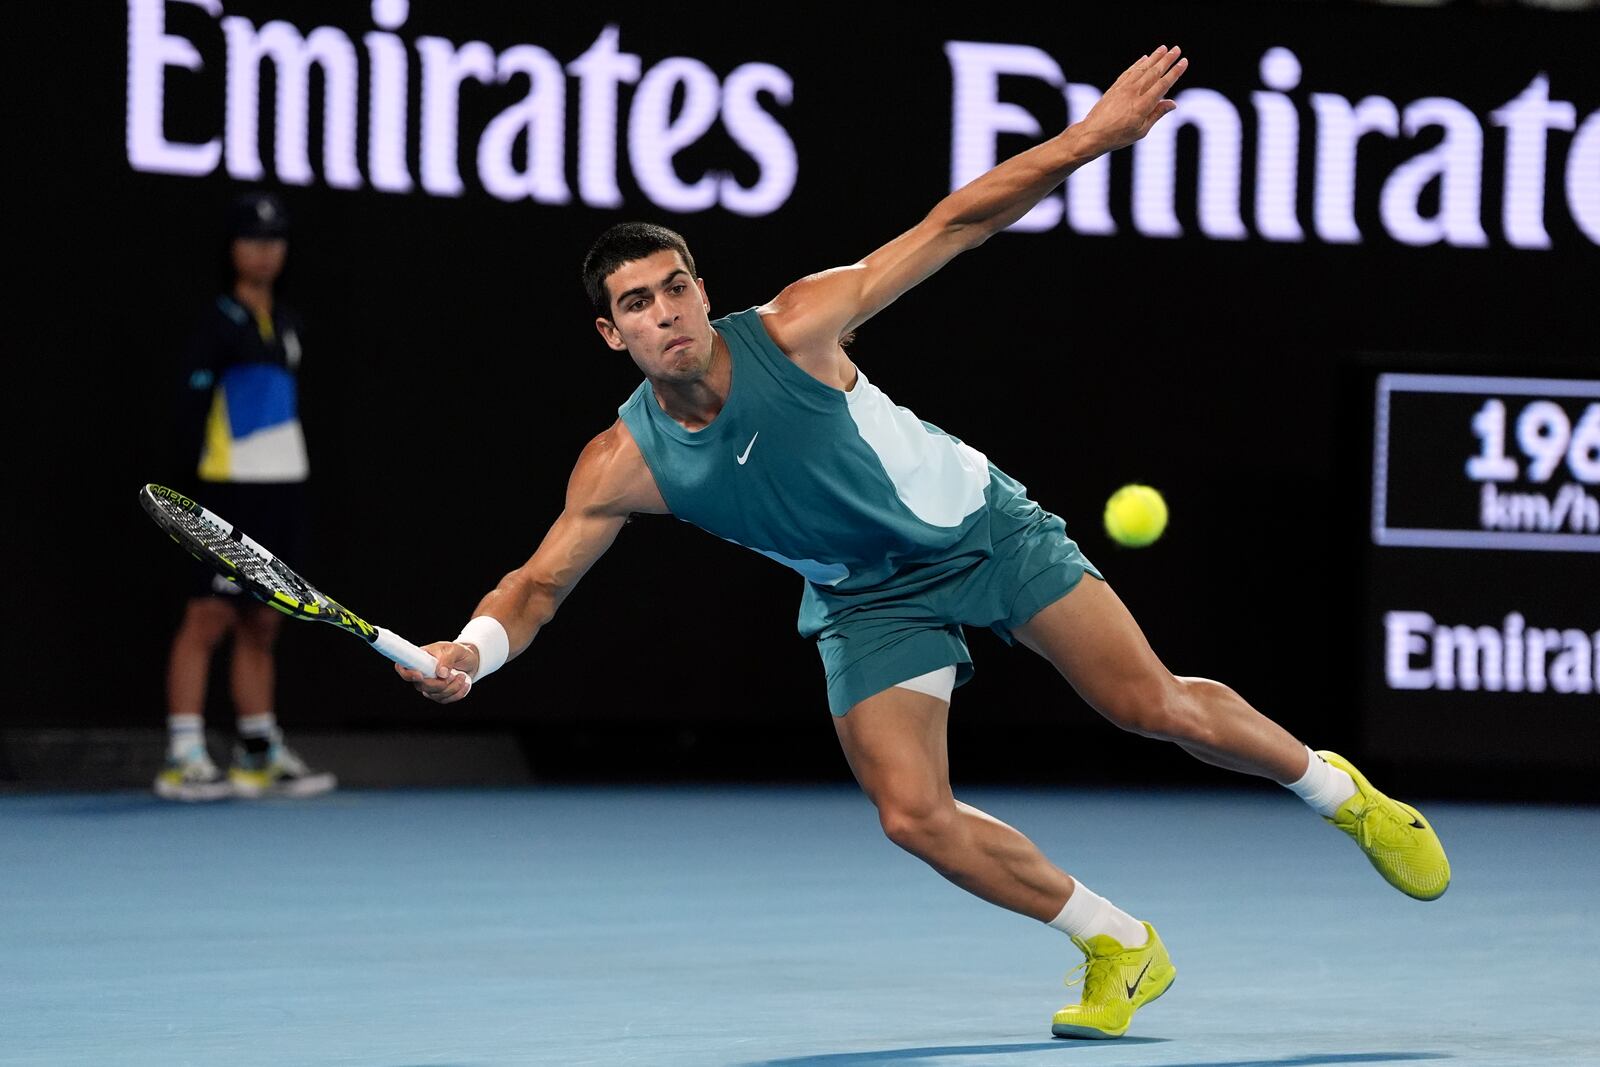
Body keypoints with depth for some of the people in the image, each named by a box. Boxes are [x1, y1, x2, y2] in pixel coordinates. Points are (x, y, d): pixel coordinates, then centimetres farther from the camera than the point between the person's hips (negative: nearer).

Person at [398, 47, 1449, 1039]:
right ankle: (1120, 947, 6)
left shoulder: (792, 330, -24)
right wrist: (471, 650, -33)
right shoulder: (623, 466, -17)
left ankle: (1335, 787, 23)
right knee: (914, 814, -14)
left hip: (981, 524, -2)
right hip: (869, 602, 2)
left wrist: (1091, 134, -29)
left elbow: (955, 224, -22)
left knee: (1159, 708, -6)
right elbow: (539, 583, -10)